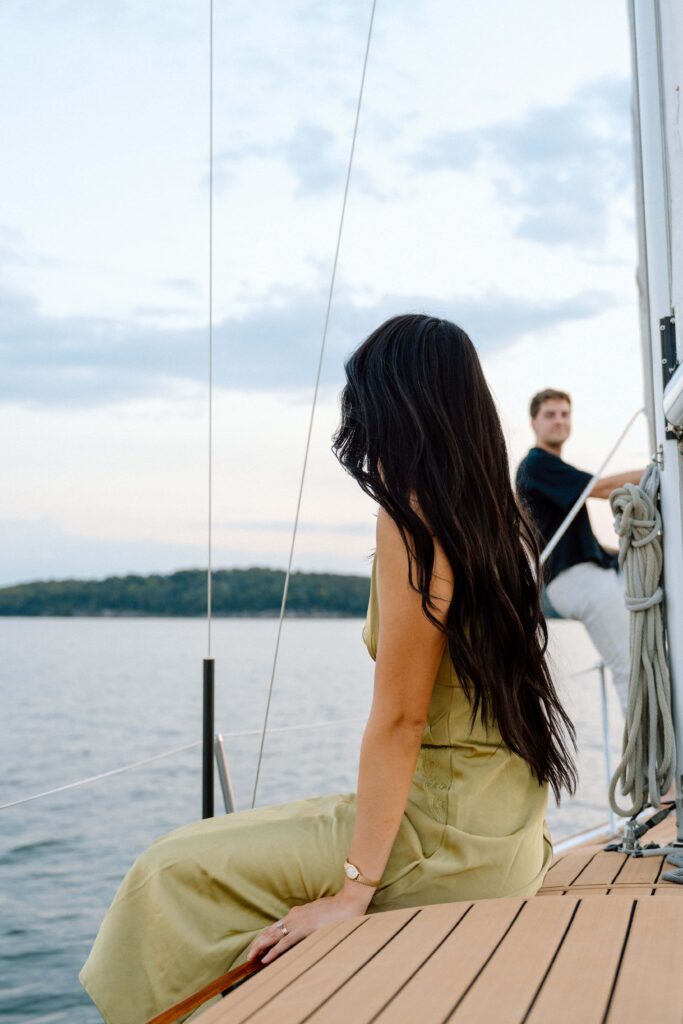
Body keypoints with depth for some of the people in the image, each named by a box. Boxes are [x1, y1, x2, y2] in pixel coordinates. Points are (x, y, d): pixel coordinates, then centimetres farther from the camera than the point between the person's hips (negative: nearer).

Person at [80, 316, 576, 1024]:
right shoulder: (499, 518, 11)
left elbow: (400, 717, -19)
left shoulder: (412, 516, -15)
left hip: (450, 841, -9)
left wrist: (354, 889, -16)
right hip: (504, 829, 9)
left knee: (174, 874, -5)